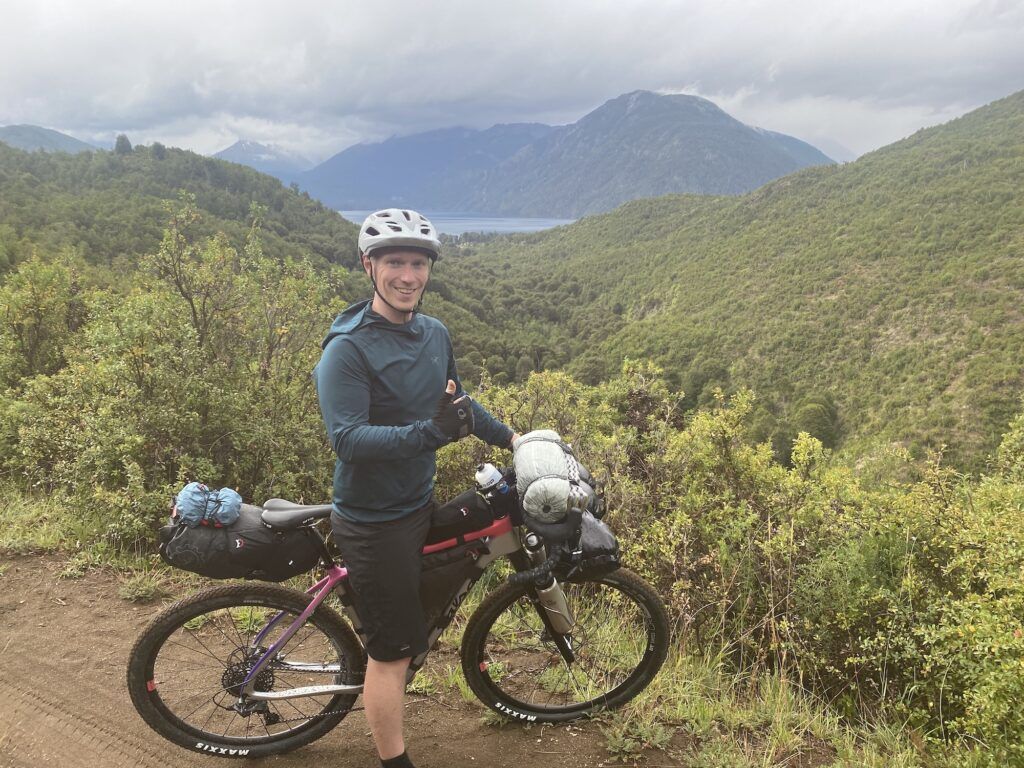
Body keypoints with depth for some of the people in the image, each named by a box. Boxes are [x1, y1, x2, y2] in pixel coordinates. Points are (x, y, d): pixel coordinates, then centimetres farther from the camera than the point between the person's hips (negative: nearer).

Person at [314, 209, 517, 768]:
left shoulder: (435, 334, 3)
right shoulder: (348, 349, -21)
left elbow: (456, 402, 18)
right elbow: (347, 439, -30)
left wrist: (510, 437, 20)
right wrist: (431, 431, -42)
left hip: (418, 505, 7)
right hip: (374, 522, -7)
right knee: (395, 650, 4)